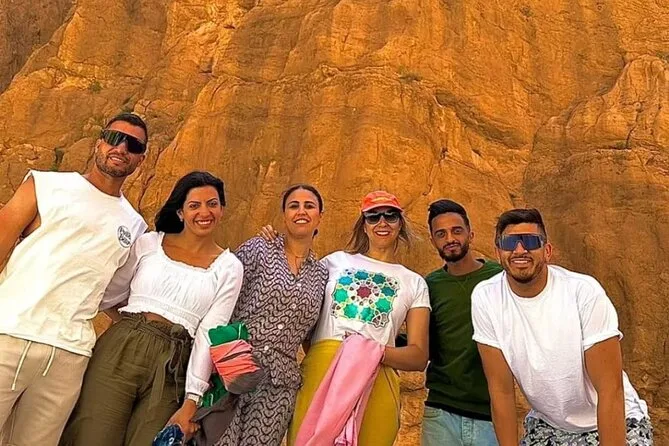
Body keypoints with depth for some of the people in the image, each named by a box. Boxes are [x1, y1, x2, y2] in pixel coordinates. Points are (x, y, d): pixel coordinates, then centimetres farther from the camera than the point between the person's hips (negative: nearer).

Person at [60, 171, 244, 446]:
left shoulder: (229, 267, 1)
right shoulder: (148, 243, 4)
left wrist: (191, 401, -7)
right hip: (119, 352, 1)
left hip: (170, 368, 0)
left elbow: (210, 334, -4)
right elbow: (107, 297, 13)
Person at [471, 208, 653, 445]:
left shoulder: (584, 291, -24)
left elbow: (611, 389, -21)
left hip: (615, 424, -2)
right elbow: (501, 390, -10)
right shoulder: (485, 298, -16)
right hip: (545, 426, 2)